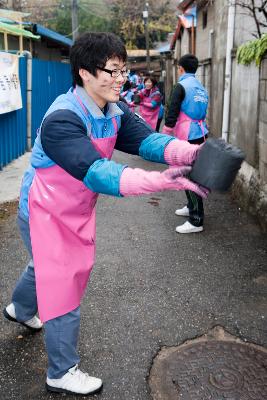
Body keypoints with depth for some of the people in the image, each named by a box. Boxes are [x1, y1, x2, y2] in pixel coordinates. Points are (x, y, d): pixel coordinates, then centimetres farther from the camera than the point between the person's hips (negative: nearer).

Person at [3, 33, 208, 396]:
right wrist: (159, 180, -54)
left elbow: (147, 140, -20)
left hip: (77, 211, 8)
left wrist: (189, 153, -39)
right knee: (63, 289, 1)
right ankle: (63, 373, 22)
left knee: (49, 267, 29)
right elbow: (95, 171, -44)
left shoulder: (116, 112, -7)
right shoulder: (62, 118, -32)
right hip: (46, 213, -8)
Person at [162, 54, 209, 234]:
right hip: (201, 134, 9)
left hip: (187, 137, -9)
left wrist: (165, 136, -6)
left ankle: (196, 221, -6)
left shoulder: (182, 86, -10)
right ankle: (192, 207, 34)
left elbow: (172, 113, -14)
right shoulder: (201, 87, 14)